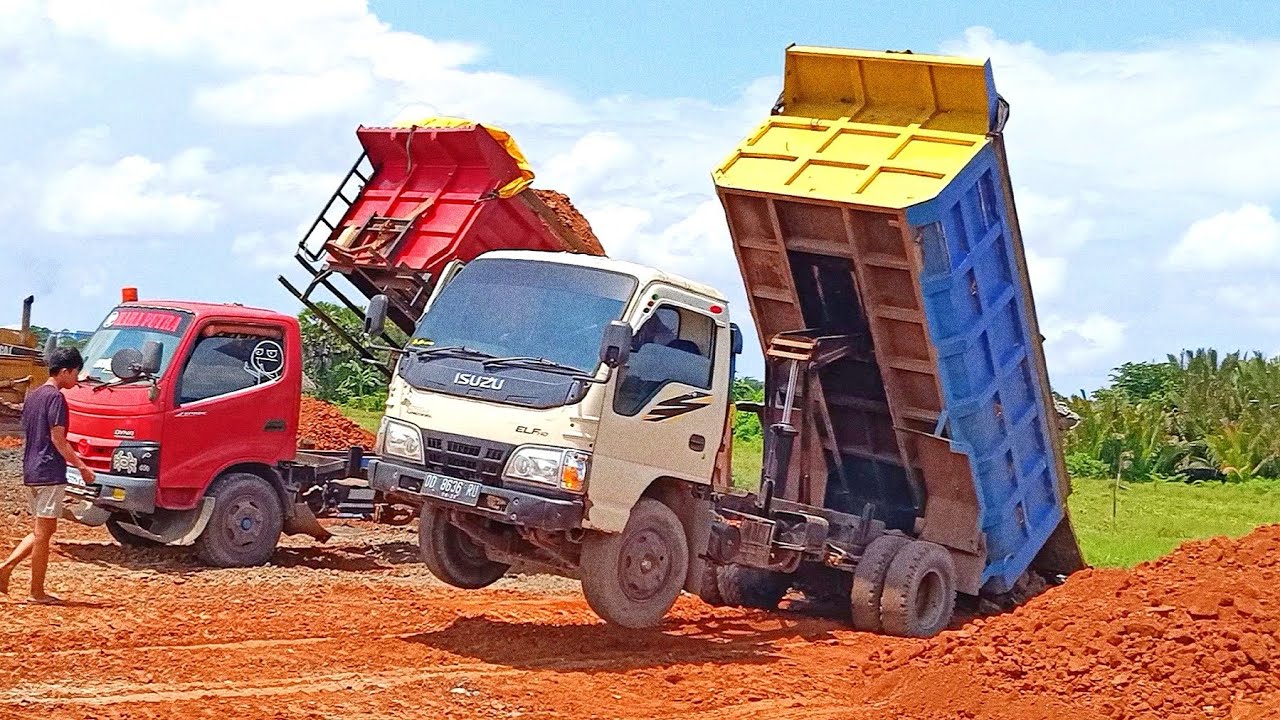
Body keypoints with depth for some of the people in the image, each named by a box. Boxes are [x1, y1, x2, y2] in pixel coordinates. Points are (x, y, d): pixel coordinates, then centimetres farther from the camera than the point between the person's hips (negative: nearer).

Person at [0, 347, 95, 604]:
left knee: (43, 530, 17)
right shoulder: (55, 397, -13)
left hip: (31, 471, 9)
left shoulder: (32, 396, 15)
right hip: (49, 473, -9)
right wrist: (82, 466, -11)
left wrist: (72, 458, 23)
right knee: (43, 532, -2)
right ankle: (37, 593, 3)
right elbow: (57, 438, -16)